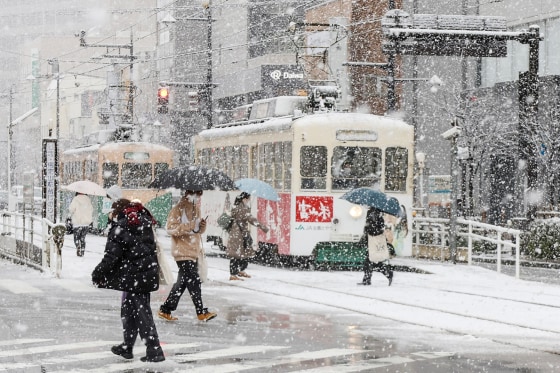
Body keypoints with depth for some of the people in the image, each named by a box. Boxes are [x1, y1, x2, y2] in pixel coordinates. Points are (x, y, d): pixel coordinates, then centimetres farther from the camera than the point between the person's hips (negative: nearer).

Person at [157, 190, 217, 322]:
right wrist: (190, 227, -26)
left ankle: (165, 310, 19)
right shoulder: (178, 209, -10)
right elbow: (170, 227, -17)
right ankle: (201, 312, -5)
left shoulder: (196, 208, 16)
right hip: (182, 251, -9)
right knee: (194, 281, -9)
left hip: (193, 251, 9)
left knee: (182, 282, 11)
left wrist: (202, 226, -1)